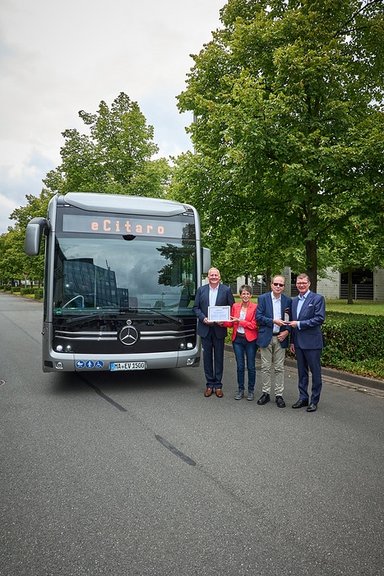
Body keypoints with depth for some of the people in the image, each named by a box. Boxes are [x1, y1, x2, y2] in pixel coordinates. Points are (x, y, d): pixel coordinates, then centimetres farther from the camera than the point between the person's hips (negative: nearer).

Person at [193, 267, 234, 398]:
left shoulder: (226, 290, 1)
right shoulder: (201, 290, 5)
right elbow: (196, 307, 5)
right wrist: (203, 318, -11)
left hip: (219, 328, -1)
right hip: (205, 328, 1)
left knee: (219, 357, 6)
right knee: (207, 356, 7)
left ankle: (218, 385, 16)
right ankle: (209, 384, 17)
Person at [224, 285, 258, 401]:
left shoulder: (255, 307, -6)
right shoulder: (235, 306, 6)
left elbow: (253, 325, -11)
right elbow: (231, 323, 8)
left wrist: (239, 320, -16)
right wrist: (223, 322, -11)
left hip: (250, 340, -3)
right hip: (237, 339, 3)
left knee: (251, 366, 5)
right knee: (240, 366, 8)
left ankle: (251, 390, 19)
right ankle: (240, 390, 19)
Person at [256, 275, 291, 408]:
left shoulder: (288, 301, 5)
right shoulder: (263, 298, -1)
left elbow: (290, 319, 8)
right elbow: (258, 317, -7)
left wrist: (287, 331, -8)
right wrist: (273, 321, -16)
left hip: (280, 338, 1)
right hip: (266, 337, -1)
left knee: (279, 368, 5)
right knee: (266, 367, 6)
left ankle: (279, 395, 14)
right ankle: (266, 393, 18)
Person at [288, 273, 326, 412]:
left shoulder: (317, 298, -6)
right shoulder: (294, 301, 13)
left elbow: (320, 318, -15)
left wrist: (299, 324, -15)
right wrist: (292, 341, 15)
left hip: (312, 342, -6)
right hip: (298, 342, 6)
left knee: (315, 372, 3)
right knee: (301, 372, 14)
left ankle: (314, 400, 14)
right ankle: (303, 398, 24)